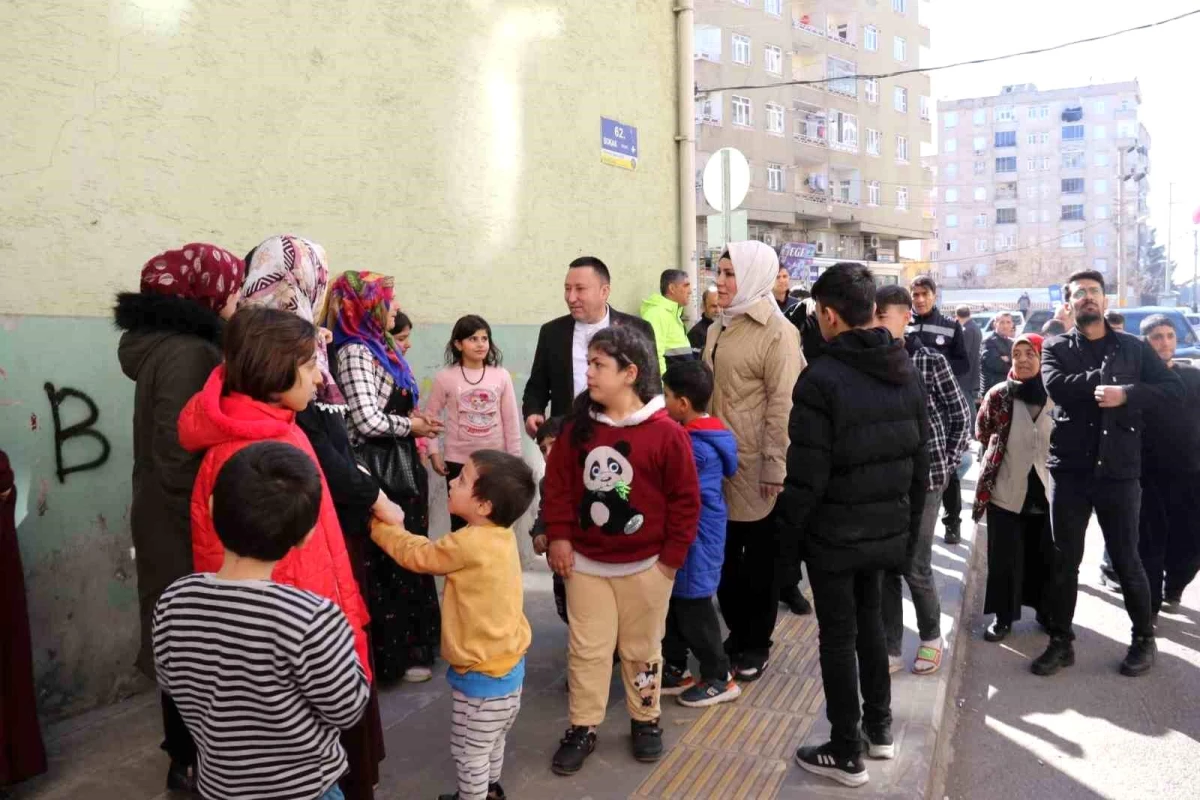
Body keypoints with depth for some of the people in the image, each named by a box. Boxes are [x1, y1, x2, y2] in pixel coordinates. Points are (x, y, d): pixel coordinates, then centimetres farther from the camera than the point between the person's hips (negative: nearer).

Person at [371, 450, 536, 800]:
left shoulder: (470, 543, -28)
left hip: (482, 676, -9)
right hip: (505, 665, 9)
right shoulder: (500, 534, -3)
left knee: (470, 752, 13)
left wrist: (378, 523, -2)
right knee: (491, 743, 30)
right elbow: (439, 553, 8)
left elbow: (417, 554, -13)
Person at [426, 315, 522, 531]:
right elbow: (431, 415, 1)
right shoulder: (445, 378, -5)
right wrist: (434, 452, -6)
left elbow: (511, 420, 0)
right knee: (460, 523, 10)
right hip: (458, 461, -1)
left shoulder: (501, 376, -2)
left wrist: (515, 459, 1)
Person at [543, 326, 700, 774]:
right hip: (585, 562, 3)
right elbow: (558, 482, 4)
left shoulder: (666, 433, -15)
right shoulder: (579, 426, -4)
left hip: (645, 566, -3)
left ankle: (645, 720, 35)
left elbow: (686, 499, -10)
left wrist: (672, 556, -8)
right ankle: (583, 728, 25)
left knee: (642, 649, 15)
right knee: (586, 649, 10)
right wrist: (558, 536, -3)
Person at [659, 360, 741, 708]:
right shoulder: (703, 435, 5)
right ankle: (675, 669, 30)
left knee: (694, 610, 4)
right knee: (674, 605, 17)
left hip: (695, 542, -9)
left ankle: (719, 678, 19)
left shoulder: (694, 446, -24)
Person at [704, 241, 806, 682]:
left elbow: (782, 404, -15)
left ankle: (756, 644, 24)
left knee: (759, 559, 8)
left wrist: (774, 466, -17)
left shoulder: (777, 332, -12)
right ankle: (736, 632, 31)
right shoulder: (718, 329, 11)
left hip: (756, 465, -7)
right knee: (723, 556, 14)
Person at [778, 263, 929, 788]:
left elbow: (807, 473, -20)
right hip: (888, 528, 7)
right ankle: (880, 728, 36)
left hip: (835, 534, -6)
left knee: (838, 637, 7)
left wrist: (789, 527, -4)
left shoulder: (822, 379, -21)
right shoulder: (906, 371, 1)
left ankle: (846, 754, 20)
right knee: (870, 619, 24)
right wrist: (909, 525, 15)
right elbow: (920, 459, 6)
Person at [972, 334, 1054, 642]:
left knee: (1046, 555, 12)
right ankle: (1003, 616, 17)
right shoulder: (999, 394, -3)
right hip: (1006, 489, -1)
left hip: (1045, 490, 2)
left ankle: (1047, 610, 31)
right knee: (1004, 557, 4)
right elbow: (982, 432, 6)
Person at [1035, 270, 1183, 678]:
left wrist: (1126, 393, -17)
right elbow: (1055, 386, -14)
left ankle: (1144, 638, 29)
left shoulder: (1134, 347, 7)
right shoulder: (1056, 348, 5)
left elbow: (1175, 388, -3)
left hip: (1119, 471, 0)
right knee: (1064, 561, 8)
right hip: (1068, 470, 0)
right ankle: (1061, 641, 21)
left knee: (1126, 560, 9)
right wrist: (1103, 378, -12)